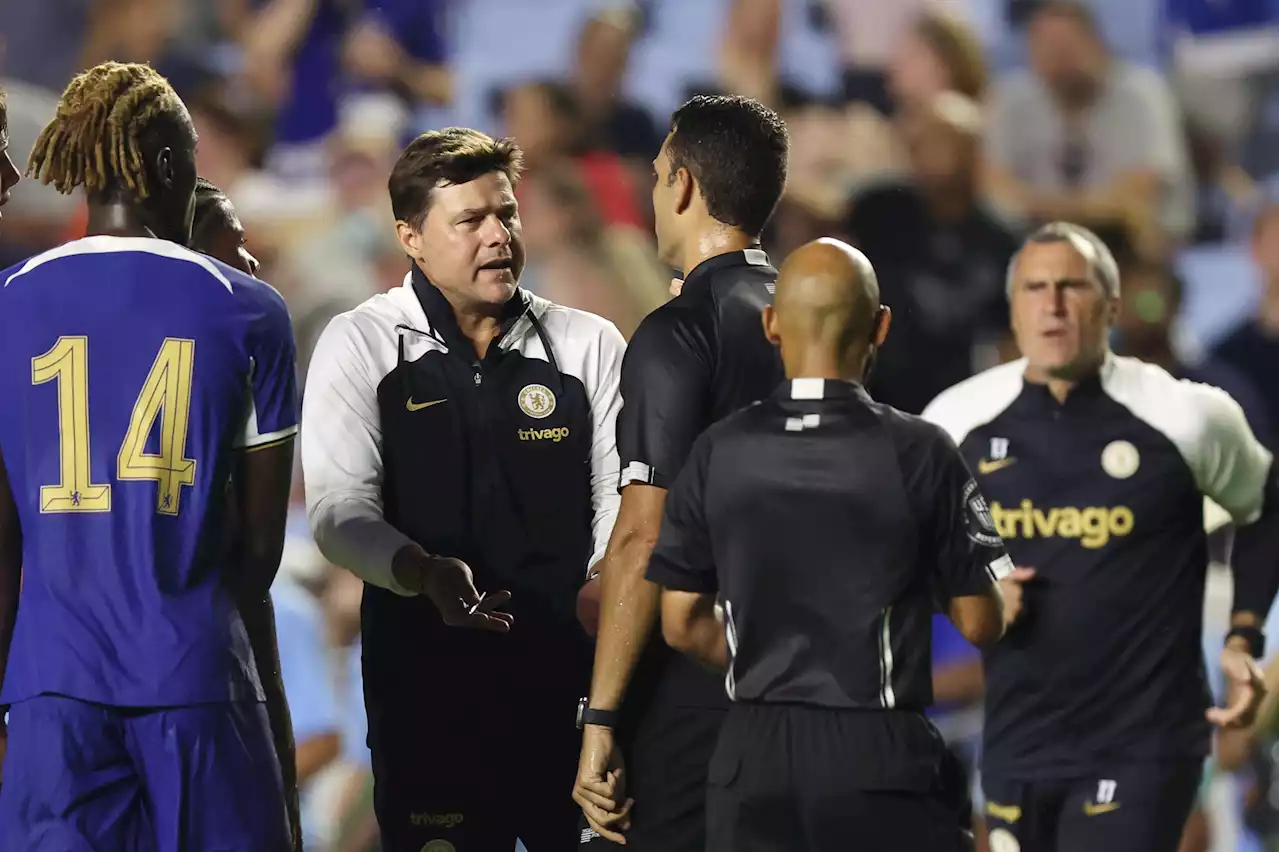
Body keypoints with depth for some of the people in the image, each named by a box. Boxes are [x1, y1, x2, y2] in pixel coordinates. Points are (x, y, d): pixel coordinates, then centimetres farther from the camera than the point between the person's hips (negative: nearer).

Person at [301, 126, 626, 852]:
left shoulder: (588, 345, 9)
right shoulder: (360, 348, 4)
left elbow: (621, 493, 3)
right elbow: (342, 511, -5)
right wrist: (426, 573, -24)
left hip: (572, 675, 1)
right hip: (427, 682, -1)